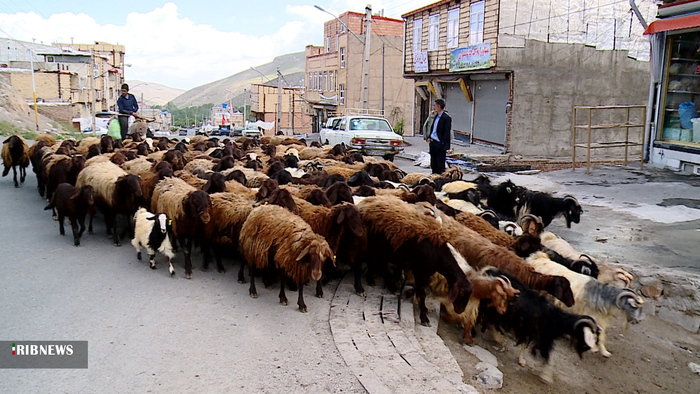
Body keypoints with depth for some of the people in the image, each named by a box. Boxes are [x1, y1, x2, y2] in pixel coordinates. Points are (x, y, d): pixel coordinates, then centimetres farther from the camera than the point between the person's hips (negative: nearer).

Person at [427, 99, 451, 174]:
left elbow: (447, 132, -16)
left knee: (440, 164, -1)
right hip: (433, 143, 9)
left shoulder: (446, 118, -14)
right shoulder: (436, 116, 13)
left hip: (440, 144, -9)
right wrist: (430, 138, 12)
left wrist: (444, 145, -18)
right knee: (433, 163, 16)